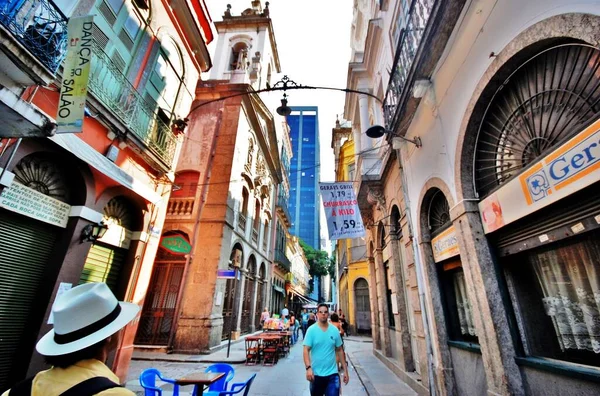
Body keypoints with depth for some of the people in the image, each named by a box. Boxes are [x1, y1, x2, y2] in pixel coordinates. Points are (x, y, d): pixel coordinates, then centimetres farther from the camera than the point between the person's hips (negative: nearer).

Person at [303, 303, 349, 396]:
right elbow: (306, 350, -11)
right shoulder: (311, 330, -9)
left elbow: (339, 350, 7)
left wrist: (345, 370, 7)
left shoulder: (335, 330, -1)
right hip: (316, 374, -1)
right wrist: (308, 368, -24)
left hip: (332, 374, 1)